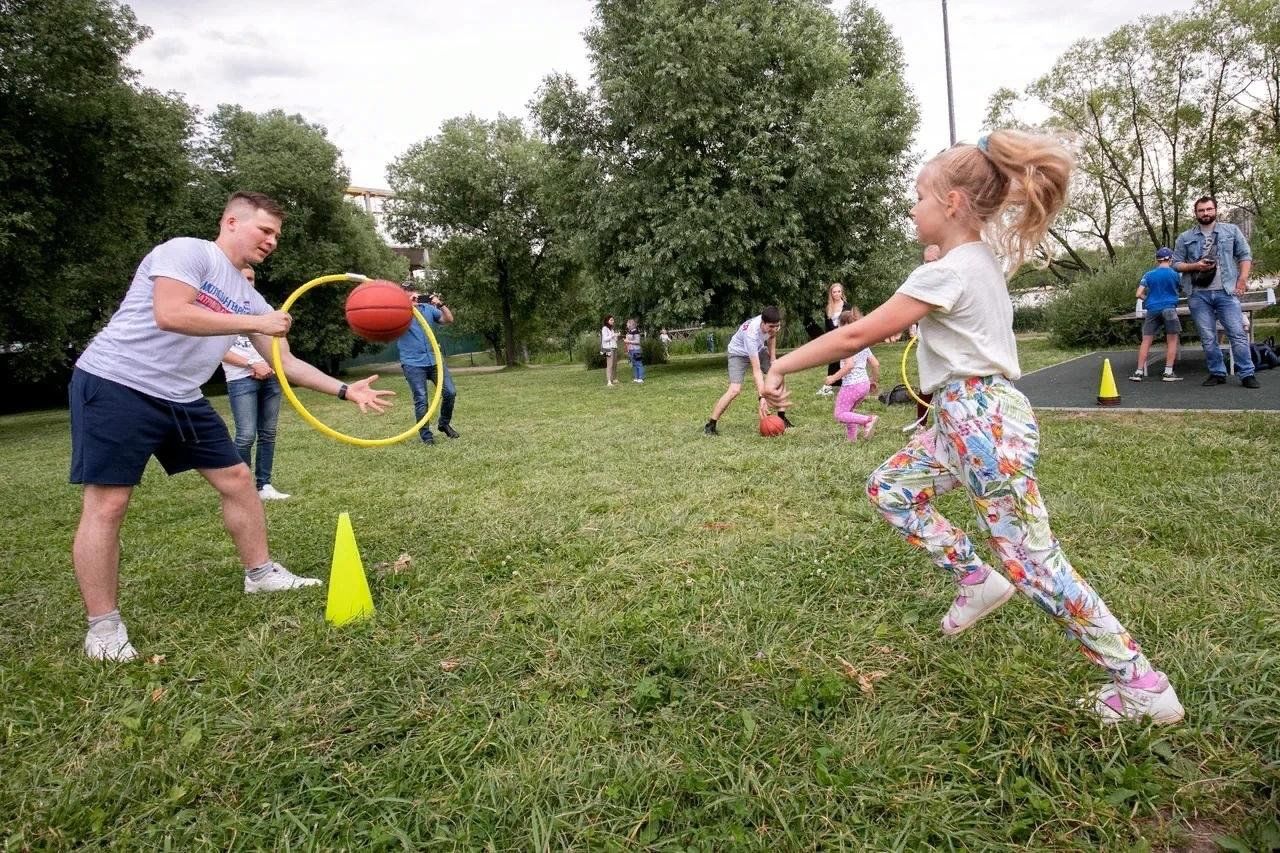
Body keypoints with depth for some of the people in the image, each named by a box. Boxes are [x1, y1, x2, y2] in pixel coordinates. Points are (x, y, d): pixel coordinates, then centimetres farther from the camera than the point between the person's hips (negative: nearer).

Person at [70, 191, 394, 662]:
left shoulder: (249, 297, 12)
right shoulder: (187, 251, -11)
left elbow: (286, 362, 15)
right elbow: (169, 314, -27)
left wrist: (346, 390, 7)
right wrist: (255, 322, -22)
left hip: (181, 398, 8)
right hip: (115, 385, -8)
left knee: (237, 478, 8)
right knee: (107, 504, -7)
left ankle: (260, 573, 23)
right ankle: (103, 627, 4)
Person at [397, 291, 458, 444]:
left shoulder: (428, 308, 10)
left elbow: (449, 319, 4)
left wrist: (441, 304, -12)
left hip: (434, 360, 4)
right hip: (413, 364, -4)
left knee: (450, 392, -1)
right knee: (421, 400, -3)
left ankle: (444, 423, 22)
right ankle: (426, 435, 8)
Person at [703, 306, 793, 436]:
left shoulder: (772, 323, -26)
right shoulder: (751, 333, -43)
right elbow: (756, 370, -45)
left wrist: (773, 357, 0)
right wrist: (762, 397, -49)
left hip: (758, 350, 7)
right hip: (739, 353, -7)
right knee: (735, 390, -23)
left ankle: (782, 418, 7)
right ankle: (710, 425, -15)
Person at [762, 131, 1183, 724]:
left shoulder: (946, 273, -17)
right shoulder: (982, 259, 10)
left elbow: (857, 335, -18)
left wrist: (781, 366, -11)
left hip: (982, 420, -10)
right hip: (965, 417, 10)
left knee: (1030, 561, -5)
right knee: (888, 488, 15)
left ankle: (1144, 686, 7)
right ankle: (976, 580, 20)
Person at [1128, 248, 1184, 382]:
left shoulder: (1149, 274, 5)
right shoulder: (1174, 274, 2)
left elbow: (1138, 294, 1)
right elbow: (1177, 290, 15)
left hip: (1152, 310, 2)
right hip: (1169, 308, -2)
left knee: (1146, 341, 4)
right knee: (1172, 341, 5)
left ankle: (1139, 372, 3)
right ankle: (1168, 372, 1)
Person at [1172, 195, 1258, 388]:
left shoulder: (1231, 230, 9)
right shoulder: (1185, 238, 9)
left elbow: (1245, 255, 8)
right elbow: (1176, 264, 8)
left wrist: (1242, 280, -4)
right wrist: (1195, 266, -10)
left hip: (1226, 292, -1)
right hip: (1198, 295, 1)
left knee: (1238, 334, -4)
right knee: (1208, 338, 3)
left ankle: (1247, 374, 1)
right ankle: (1217, 373, 12)